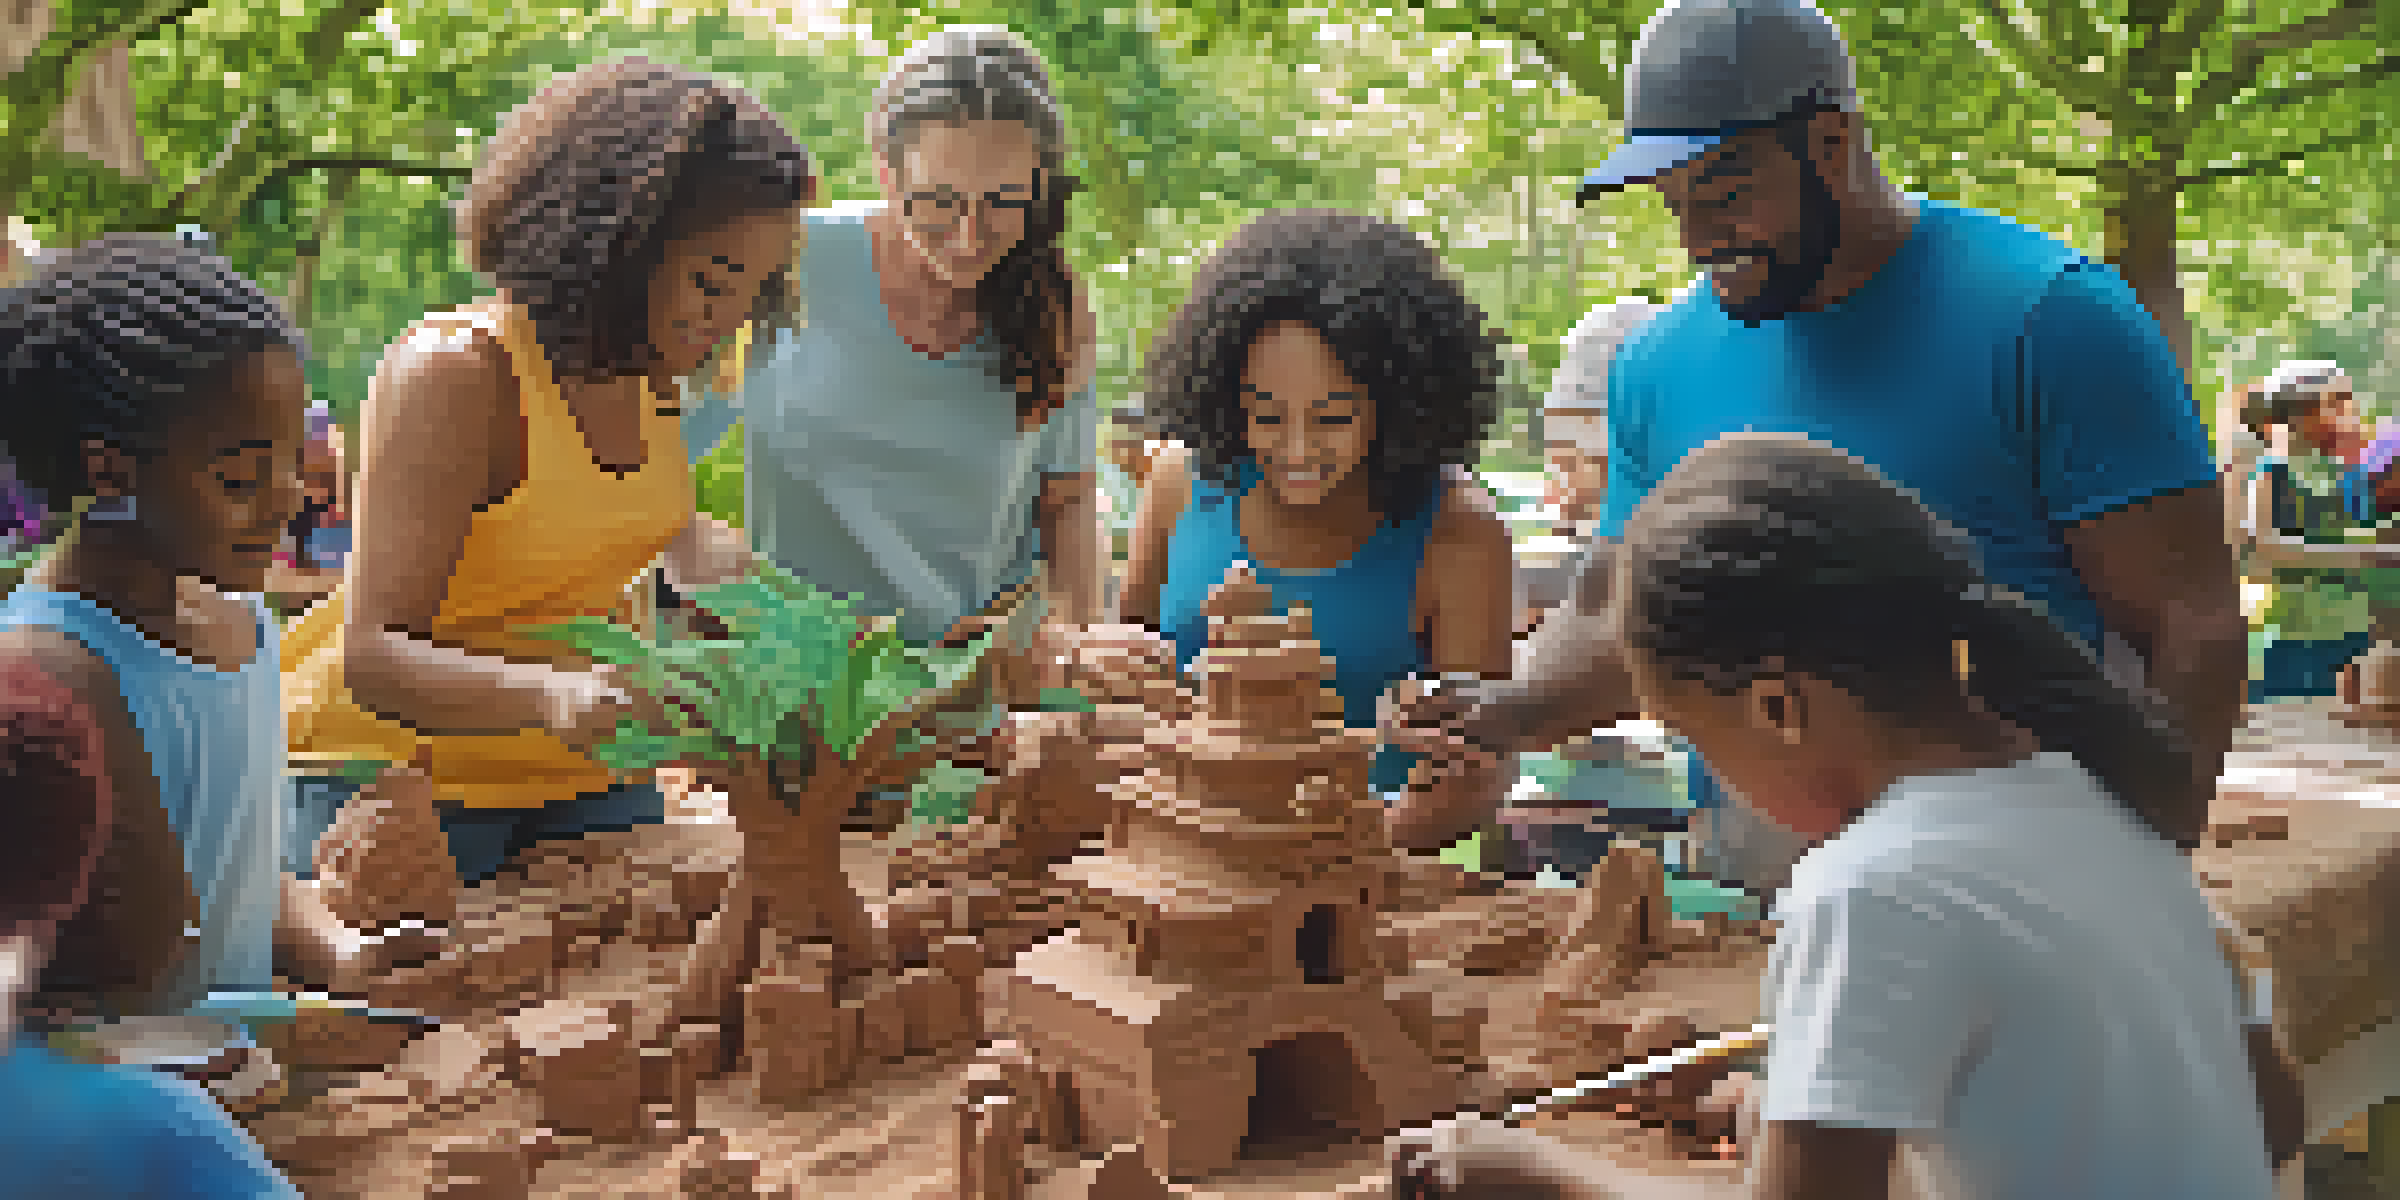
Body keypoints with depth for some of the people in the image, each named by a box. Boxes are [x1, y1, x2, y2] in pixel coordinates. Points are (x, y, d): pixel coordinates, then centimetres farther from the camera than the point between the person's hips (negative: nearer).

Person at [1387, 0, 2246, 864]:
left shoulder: (2047, 316, -4)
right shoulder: (1659, 364, 14)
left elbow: (2195, 623, -5)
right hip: (1739, 880, 6)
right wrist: (1508, 711, 0)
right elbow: (1616, 617, 22)